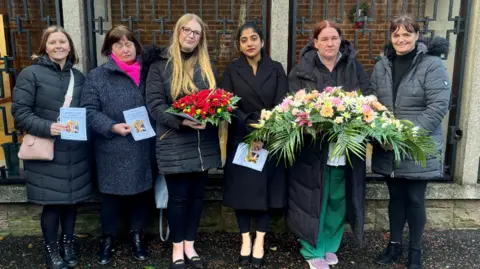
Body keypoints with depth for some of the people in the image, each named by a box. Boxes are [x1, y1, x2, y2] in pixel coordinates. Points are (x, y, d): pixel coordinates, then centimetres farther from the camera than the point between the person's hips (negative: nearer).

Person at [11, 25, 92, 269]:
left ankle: (67, 245, 31)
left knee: (71, 199, 12)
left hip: (75, 152, 4)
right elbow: (19, 112, -10)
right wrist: (47, 127, -23)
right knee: (52, 202, 3)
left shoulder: (78, 76, 11)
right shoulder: (31, 74, -5)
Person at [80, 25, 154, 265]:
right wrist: (112, 127, -19)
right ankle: (108, 238, 28)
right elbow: (89, 110, -6)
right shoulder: (97, 76, 0)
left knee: (141, 192, 12)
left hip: (142, 148, 3)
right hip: (112, 150, -2)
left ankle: (137, 235, 31)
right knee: (112, 195, 8)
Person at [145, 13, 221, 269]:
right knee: (178, 196, 5)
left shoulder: (207, 66, 13)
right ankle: (177, 247, 23)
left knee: (197, 194, 11)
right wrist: (181, 121, -23)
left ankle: (190, 245, 27)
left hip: (204, 143, 4)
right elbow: (154, 104, -8)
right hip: (175, 144, -4)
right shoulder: (161, 65, -1)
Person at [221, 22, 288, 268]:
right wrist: (251, 131, -18)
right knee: (242, 190, 4)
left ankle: (259, 243, 17)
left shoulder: (276, 69, 4)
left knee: (265, 190, 5)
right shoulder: (232, 70, 4)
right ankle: (245, 242, 19)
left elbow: (281, 105, -4)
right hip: (241, 140, 0)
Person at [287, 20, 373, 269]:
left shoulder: (354, 67, 8)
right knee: (313, 199, 5)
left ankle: (330, 245, 32)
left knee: (338, 200, 12)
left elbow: (368, 98, 5)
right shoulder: (302, 70, 0)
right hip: (313, 145, -2)